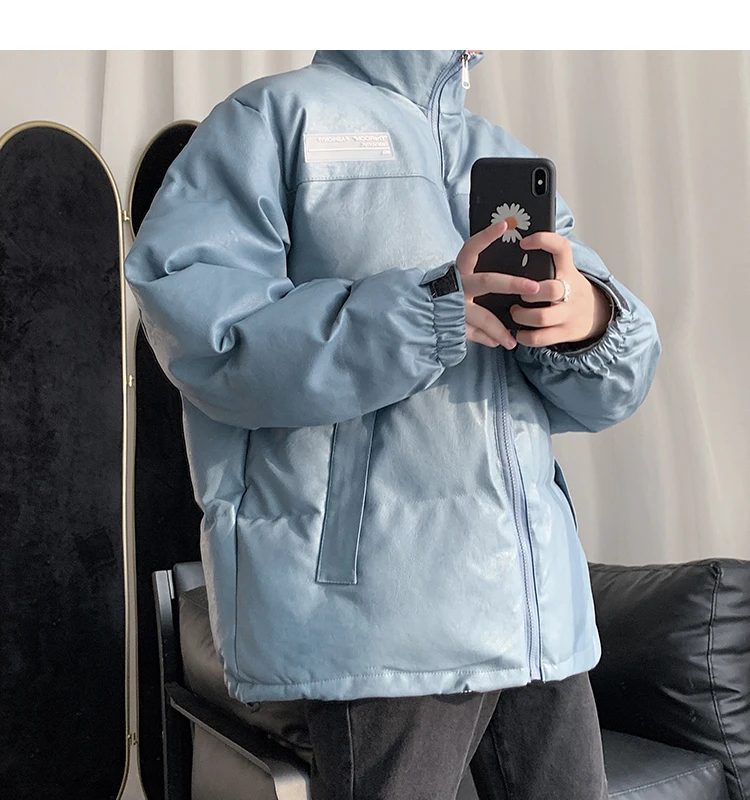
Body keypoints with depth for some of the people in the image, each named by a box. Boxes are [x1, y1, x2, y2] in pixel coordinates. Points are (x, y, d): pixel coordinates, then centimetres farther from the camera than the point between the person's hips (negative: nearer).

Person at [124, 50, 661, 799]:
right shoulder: (277, 114, 4)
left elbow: (604, 392, 12)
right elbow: (190, 317, -13)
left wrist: (591, 318, -12)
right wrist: (424, 315, -21)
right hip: (379, 595, -6)